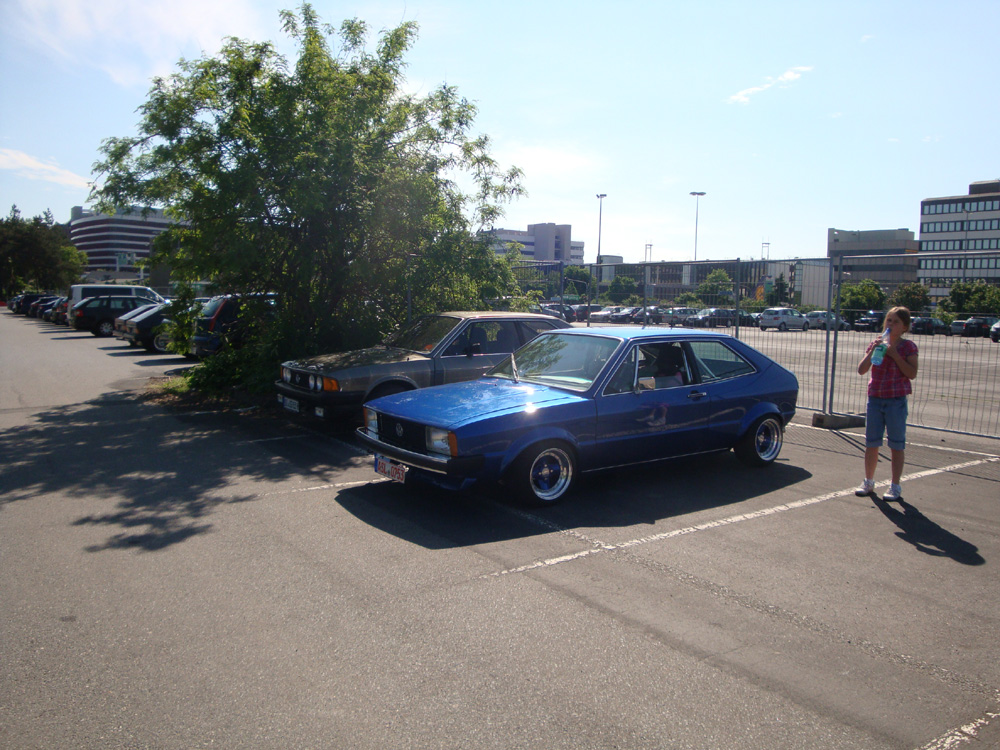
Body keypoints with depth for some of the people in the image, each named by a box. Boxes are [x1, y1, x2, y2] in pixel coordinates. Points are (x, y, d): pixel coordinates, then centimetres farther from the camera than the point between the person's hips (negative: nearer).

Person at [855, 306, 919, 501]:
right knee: (871, 443, 9)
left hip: (896, 401, -4)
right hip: (875, 398, 4)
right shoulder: (876, 344, 8)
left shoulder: (908, 347, -2)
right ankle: (868, 482, 22)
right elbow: (861, 370, -1)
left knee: (897, 445, 3)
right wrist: (873, 350, -13)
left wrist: (894, 354, -17)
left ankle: (895, 487, 10)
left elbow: (912, 373, -14)